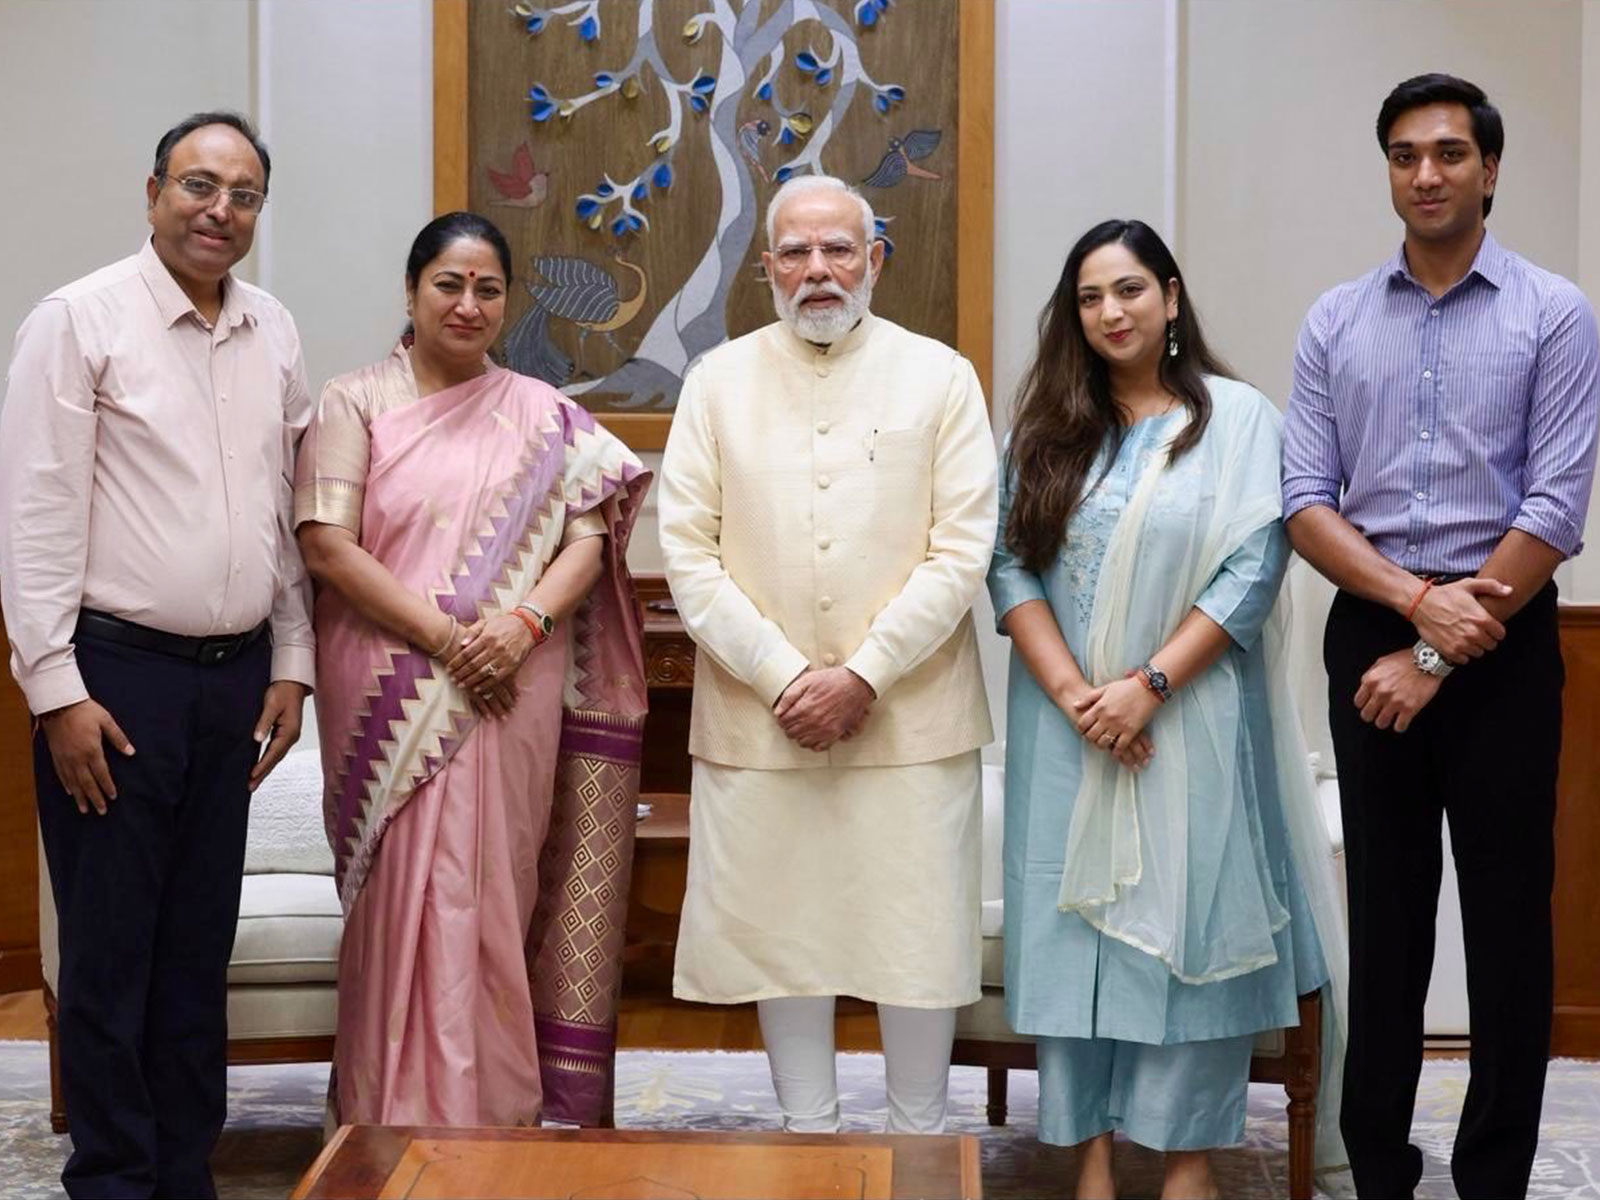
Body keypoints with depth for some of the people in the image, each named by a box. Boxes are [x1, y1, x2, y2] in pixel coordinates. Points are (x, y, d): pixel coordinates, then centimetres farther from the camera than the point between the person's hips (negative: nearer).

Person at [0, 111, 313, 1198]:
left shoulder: (275, 334, 10)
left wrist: (291, 662, 11)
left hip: (237, 679, 5)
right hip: (115, 675, -5)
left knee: (201, 948, 12)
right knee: (109, 954, 3)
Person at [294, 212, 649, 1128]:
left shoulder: (542, 415, 11)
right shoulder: (357, 402, 4)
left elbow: (588, 535, 3)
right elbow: (326, 543, -6)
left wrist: (525, 621, -16)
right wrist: (443, 637, -14)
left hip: (511, 698, 2)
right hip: (392, 697, -2)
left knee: (497, 898, 5)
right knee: (405, 900, -2)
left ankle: (498, 1106, 17)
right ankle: (400, 1113, 9)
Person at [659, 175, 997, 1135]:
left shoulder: (941, 378, 4)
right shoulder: (719, 381, 8)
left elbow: (961, 551, -3)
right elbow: (688, 551, 1)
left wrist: (863, 677, -12)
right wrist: (782, 678, -9)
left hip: (910, 716, -1)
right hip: (759, 718, 1)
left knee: (917, 927, 4)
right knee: (780, 926, 6)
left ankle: (921, 1141, 20)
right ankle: (810, 1133, 21)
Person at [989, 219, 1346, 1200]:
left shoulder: (1239, 417, 0)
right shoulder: (1049, 428, 8)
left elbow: (1252, 572, -8)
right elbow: (1011, 569, 0)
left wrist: (1147, 687, -16)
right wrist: (1075, 695, -12)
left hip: (1192, 721, -3)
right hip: (1067, 726, 3)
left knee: (1187, 921, 0)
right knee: (1075, 921, 4)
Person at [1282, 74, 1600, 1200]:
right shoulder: (1336, 323, 6)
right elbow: (1306, 504, 0)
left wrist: (1435, 657, -12)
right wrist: (1419, 599, -15)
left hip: (1503, 643, -2)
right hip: (1370, 635, 3)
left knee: (1508, 918, 4)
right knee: (1384, 914, 10)